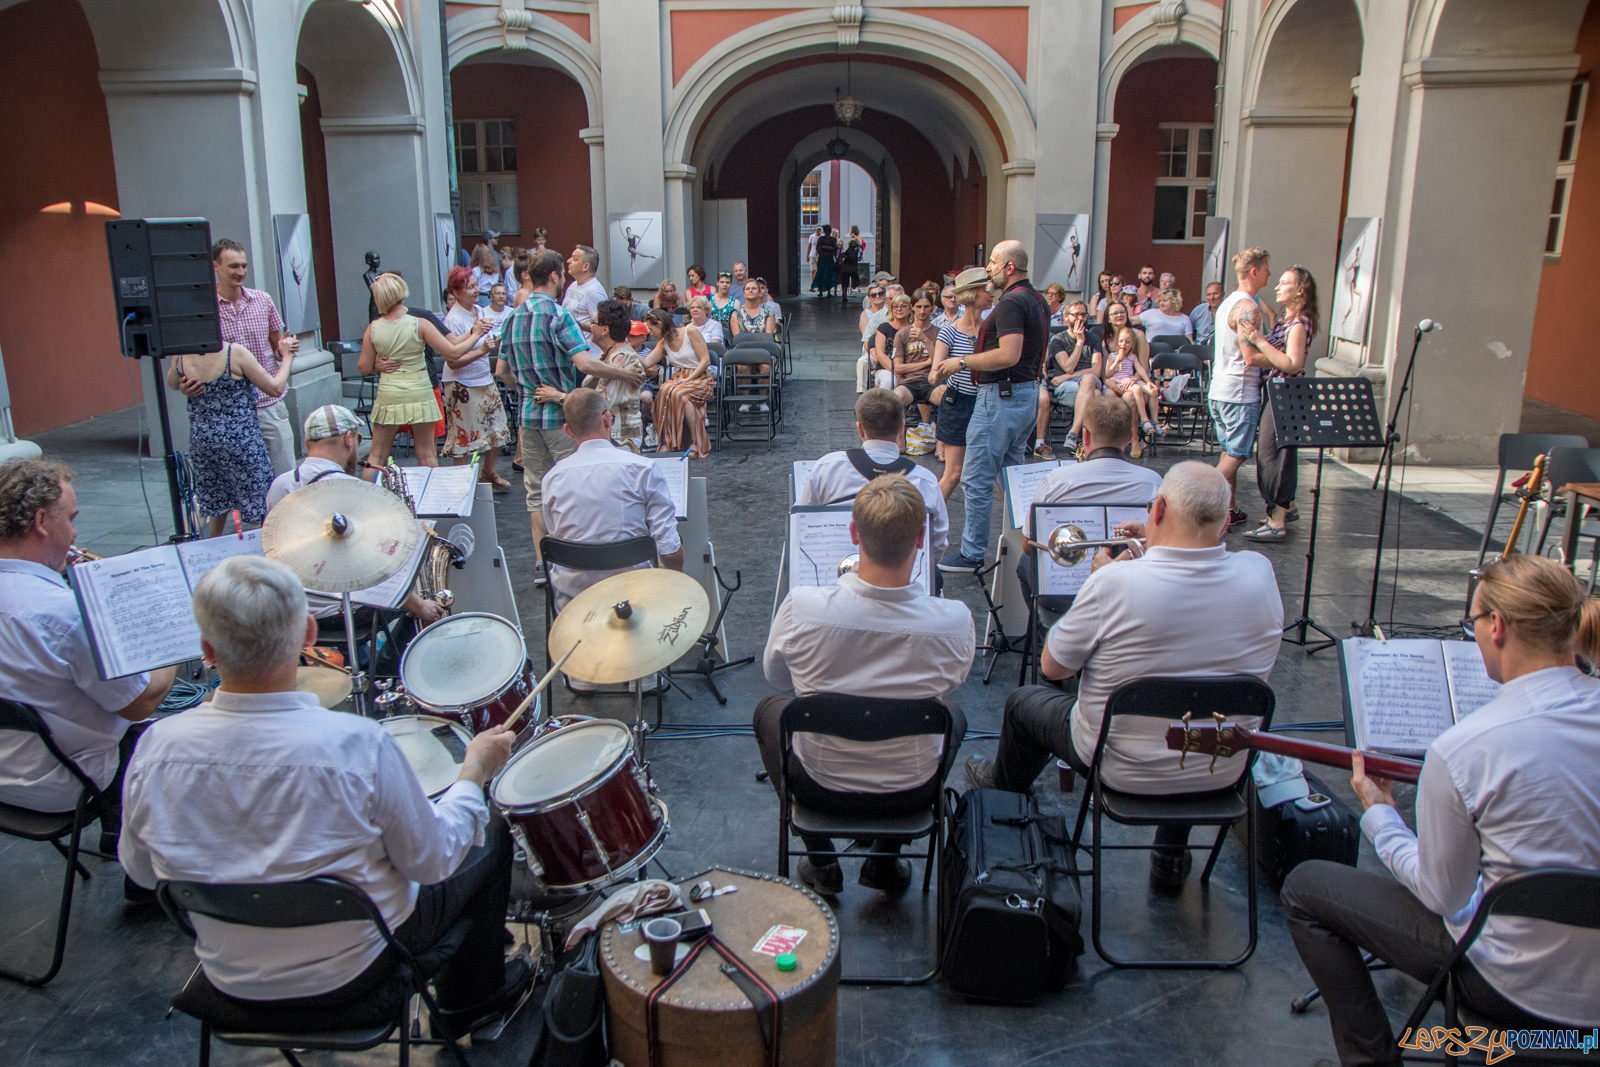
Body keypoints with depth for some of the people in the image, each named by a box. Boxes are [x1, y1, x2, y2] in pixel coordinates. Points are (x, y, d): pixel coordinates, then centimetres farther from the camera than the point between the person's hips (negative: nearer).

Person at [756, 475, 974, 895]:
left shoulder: (802, 606, -26)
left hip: (820, 786, 0)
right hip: (910, 794, 1)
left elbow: (775, 675, -4)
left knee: (770, 708, 31)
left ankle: (821, 865, 32)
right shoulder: (954, 621, -25)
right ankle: (885, 862, 33)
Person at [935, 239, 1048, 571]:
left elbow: (1008, 355, -28)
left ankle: (972, 553, 2)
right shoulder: (1036, 300, 14)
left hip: (1002, 395, -10)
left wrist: (962, 362, -18)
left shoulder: (1011, 302, -17)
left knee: (977, 479, -3)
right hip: (1028, 392, 10)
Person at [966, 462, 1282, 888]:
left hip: (1124, 771, -4)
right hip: (1222, 776, 4)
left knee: (1024, 701, 23)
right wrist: (1160, 550, 5)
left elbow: (1052, 666, -13)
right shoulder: (1259, 573, -15)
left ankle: (1005, 787, 54)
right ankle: (1172, 854, 43)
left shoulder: (1116, 582, -29)